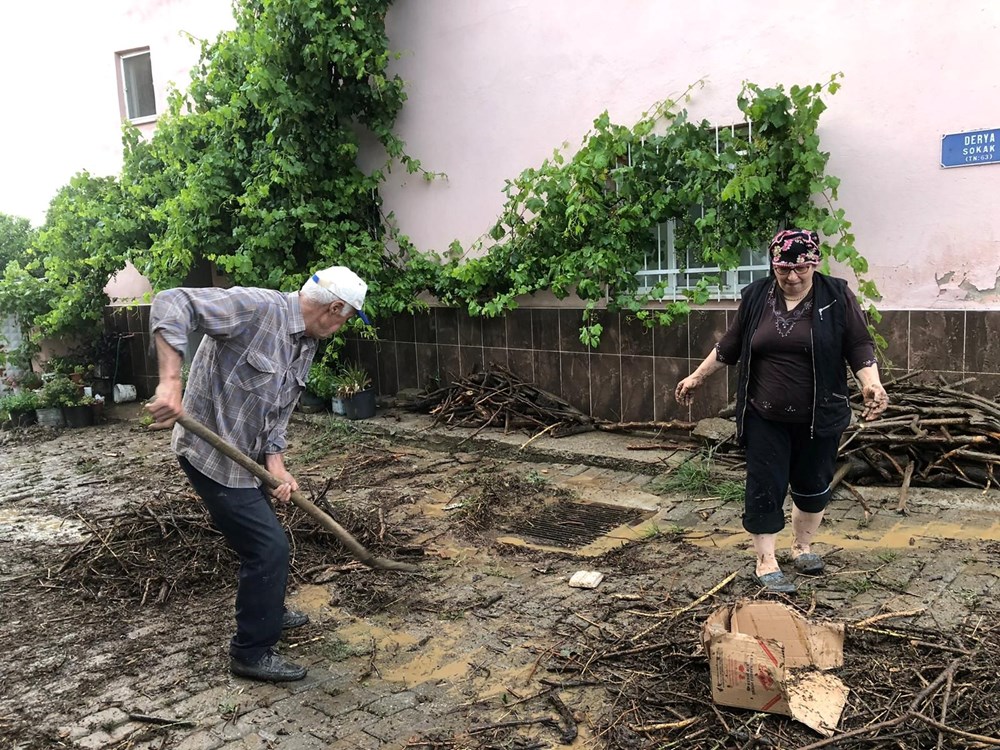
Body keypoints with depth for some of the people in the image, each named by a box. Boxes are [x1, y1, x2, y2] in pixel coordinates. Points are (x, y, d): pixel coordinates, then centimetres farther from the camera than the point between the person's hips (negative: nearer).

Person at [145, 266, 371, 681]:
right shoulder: (256, 307, -23)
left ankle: (267, 611, 49)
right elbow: (171, 304, -30)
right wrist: (170, 381, -40)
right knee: (269, 546, -6)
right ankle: (252, 652, 11)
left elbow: (277, 412, 8)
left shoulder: (306, 344, 5)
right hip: (211, 455, -10)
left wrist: (276, 465, -7)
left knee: (263, 534, 26)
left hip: (244, 456, 10)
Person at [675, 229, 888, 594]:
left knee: (813, 486, 13)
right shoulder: (755, 297, 1)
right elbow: (730, 345, 11)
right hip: (766, 417, 0)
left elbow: (859, 346, -5)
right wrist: (697, 377, 14)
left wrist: (872, 384, -22)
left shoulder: (837, 296, -5)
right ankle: (765, 562, 10)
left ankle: (802, 547, 34)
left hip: (818, 417, 0)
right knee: (765, 488, 0)